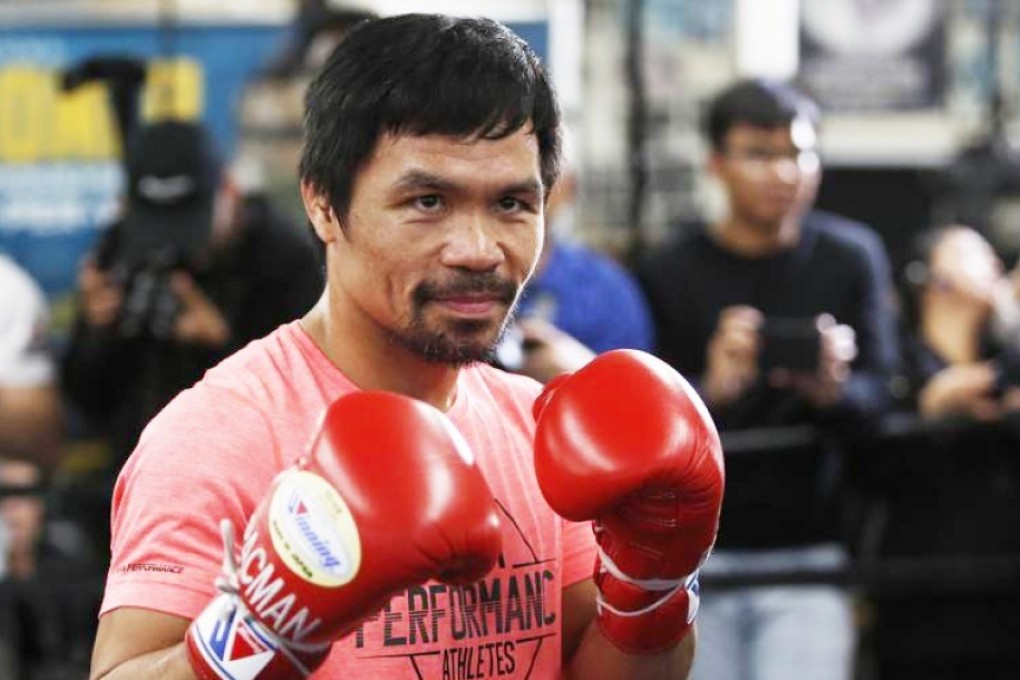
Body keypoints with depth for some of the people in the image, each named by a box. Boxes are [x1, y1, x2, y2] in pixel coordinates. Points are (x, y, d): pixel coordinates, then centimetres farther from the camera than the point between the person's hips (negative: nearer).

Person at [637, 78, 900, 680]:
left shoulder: (851, 257, 3)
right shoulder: (668, 273, -1)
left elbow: (880, 393, 0)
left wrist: (833, 390, -24)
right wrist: (713, 389, -26)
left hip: (811, 551, 0)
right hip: (696, 556, 0)